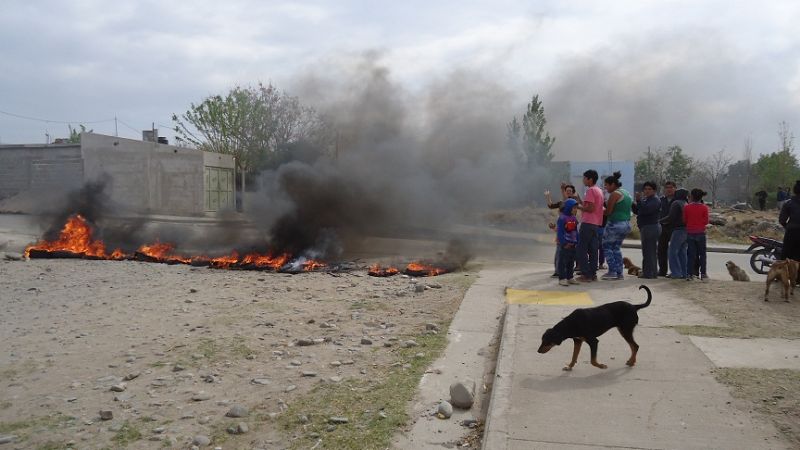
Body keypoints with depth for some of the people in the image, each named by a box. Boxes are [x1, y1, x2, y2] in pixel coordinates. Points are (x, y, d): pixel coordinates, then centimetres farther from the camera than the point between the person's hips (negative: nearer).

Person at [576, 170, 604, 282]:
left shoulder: (590, 190, -12)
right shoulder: (599, 190, 17)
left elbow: (590, 208, -20)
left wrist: (578, 207, -7)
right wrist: (580, 203, 20)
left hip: (588, 223, -9)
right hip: (596, 223, 9)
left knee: (581, 250, -5)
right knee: (593, 250, 10)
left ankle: (586, 275, -7)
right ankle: (593, 274, 11)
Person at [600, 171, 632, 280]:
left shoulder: (615, 194, -12)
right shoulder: (626, 193, 16)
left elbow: (608, 212, -16)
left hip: (615, 224, -9)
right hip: (627, 224, 9)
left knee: (606, 246, 3)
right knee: (616, 248, 16)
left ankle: (612, 272, -3)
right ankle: (619, 273, 13)